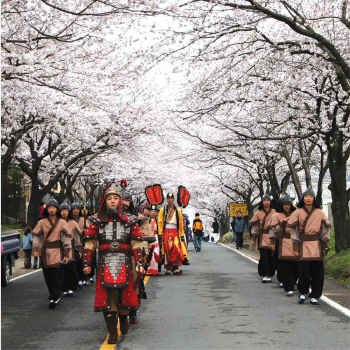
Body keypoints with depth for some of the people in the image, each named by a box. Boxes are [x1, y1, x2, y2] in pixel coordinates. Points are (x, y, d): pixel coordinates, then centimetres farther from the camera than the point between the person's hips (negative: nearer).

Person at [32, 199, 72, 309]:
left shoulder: (62, 223, 4)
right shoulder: (42, 223, 9)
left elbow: (66, 239, 2)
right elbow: (36, 237, 7)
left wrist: (66, 254, -3)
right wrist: (36, 249, -7)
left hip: (57, 252, -2)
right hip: (45, 252, 3)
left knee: (56, 276, -9)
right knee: (47, 276, 4)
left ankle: (55, 298, -10)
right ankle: (54, 296, 16)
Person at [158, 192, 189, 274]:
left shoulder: (178, 210, 14)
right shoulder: (162, 210, 12)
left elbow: (181, 224, 12)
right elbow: (160, 222, 6)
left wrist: (181, 235, 6)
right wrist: (160, 234, -3)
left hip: (175, 232, 0)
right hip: (166, 232, 0)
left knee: (176, 248, -17)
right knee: (167, 249, -6)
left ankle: (176, 267, -20)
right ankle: (168, 268, -1)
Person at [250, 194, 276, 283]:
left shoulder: (274, 212, 8)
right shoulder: (258, 213, 8)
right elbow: (254, 226, 12)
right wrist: (254, 239, 9)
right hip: (262, 238, -1)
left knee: (272, 258, -1)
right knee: (263, 257, -10)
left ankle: (269, 276, 9)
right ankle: (264, 275, -5)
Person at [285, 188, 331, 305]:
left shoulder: (320, 213, 10)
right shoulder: (298, 213, 5)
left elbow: (325, 230, 12)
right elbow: (293, 231, 4)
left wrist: (325, 247, 7)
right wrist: (295, 248, -1)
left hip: (316, 245, 2)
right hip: (303, 245, -1)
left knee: (317, 271, -1)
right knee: (304, 270, -4)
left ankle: (315, 296, 9)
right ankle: (303, 293, 18)